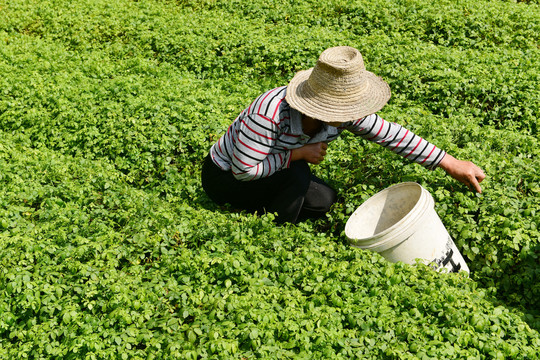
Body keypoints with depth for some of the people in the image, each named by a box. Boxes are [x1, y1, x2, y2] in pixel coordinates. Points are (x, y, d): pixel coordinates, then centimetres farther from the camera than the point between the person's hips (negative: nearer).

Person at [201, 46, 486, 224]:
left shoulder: (345, 114, -18)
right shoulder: (271, 112, -38)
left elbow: (392, 134, -12)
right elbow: (242, 170, -33)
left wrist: (451, 164, -10)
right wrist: (299, 153, -31)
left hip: (272, 177, 7)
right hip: (226, 177, -6)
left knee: (324, 201, -8)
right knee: (298, 175, -28)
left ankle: (259, 211, 9)